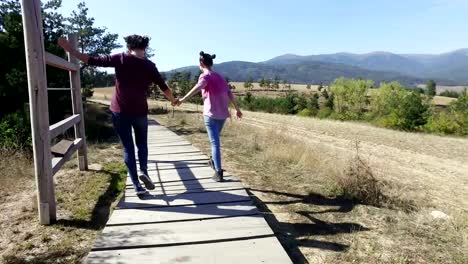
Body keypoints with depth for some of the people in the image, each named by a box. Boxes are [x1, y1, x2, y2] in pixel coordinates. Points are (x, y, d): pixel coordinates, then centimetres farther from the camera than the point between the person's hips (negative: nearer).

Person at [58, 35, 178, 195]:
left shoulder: (120, 59, -2)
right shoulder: (149, 66, 1)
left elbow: (94, 61, -4)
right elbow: (164, 87, 8)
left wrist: (70, 50, 5)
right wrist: (173, 101, 25)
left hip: (120, 111, 0)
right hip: (140, 112, 0)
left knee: (128, 147, 8)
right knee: (142, 144, 20)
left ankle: (137, 185, 7)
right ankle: (143, 171, -4)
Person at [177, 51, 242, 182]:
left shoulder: (205, 76, -5)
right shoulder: (220, 77, 17)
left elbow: (198, 87, -27)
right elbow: (230, 94, 18)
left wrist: (183, 99, -37)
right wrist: (237, 109, 27)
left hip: (211, 114, -7)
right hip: (223, 114, 7)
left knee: (215, 142, -6)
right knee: (216, 139, 25)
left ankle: (219, 172, -10)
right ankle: (214, 161, 41)